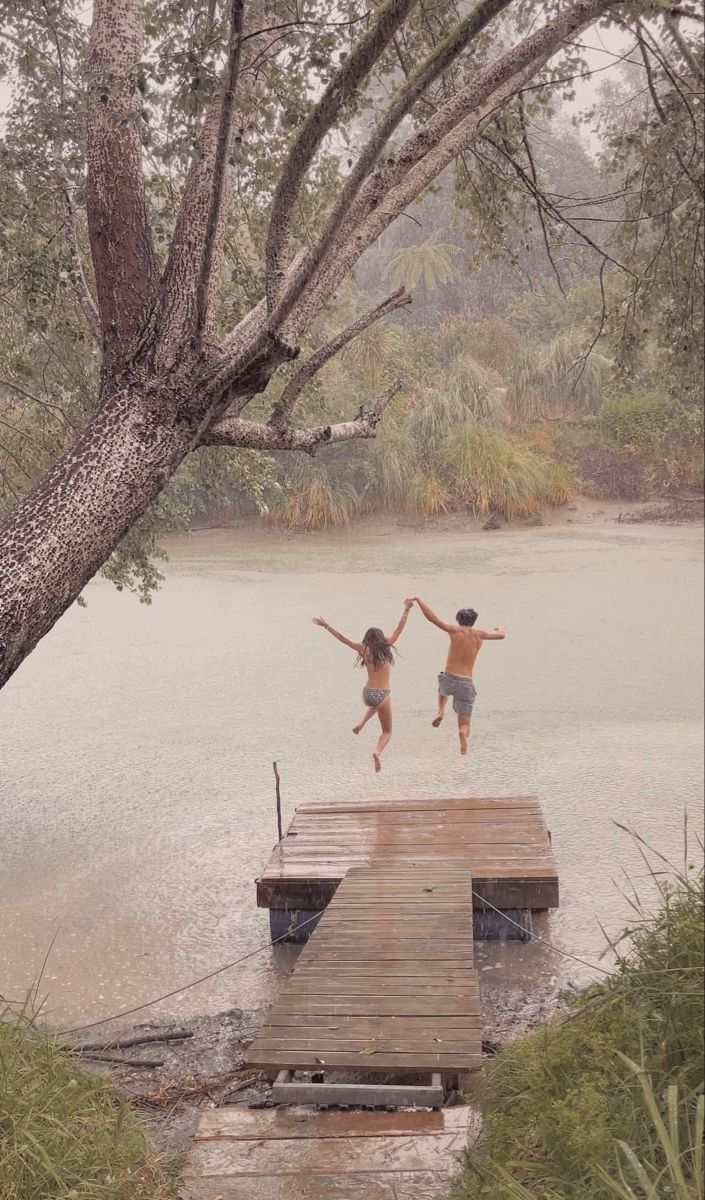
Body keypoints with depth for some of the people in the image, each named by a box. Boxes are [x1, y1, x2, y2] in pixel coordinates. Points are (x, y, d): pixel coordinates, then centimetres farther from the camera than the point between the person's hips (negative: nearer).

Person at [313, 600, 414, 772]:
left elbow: (343, 638, 3)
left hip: (367, 694, 3)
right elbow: (399, 629, 6)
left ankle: (361, 723, 17)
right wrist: (407, 610, 13)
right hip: (383, 695, -2)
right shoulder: (387, 647, 1)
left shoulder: (364, 650, 2)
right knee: (387, 732, 10)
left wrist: (326, 626, 9)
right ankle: (378, 752, -20)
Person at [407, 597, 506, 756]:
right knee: (464, 726, 6)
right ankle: (463, 752, -27)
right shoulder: (479, 634, 6)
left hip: (449, 679, 0)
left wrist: (417, 599, 6)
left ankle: (441, 711, 13)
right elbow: (501, 635, 24)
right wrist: (501, 628, 47)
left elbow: (431, 617, -4)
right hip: (466, 684, 0)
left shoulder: (455, 631, -1)